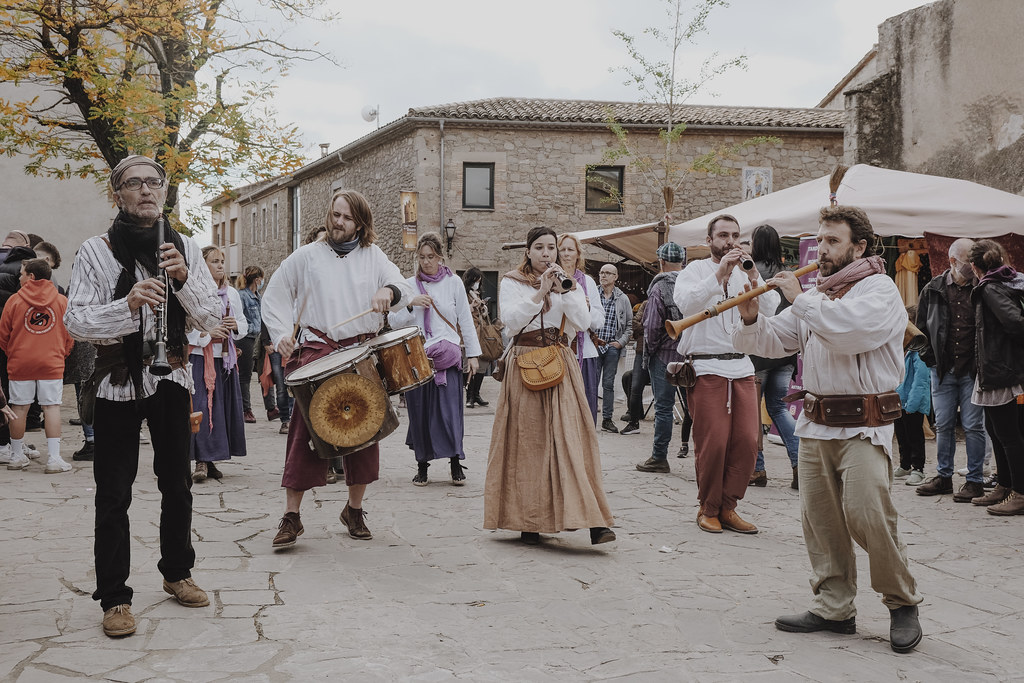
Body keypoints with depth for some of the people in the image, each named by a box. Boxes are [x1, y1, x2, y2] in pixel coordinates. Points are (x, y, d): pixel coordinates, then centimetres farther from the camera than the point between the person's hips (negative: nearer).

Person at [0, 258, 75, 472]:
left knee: (19, 408, 8)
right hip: (52, 363, 0)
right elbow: (69, 335, 9)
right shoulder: (62, 301, 3)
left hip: (20, 363, 0)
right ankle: (54, 458, -4)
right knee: (52, 407, 0)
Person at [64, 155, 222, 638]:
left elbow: (212, 318, 1)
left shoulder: (184, 249, 5)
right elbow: (75, 323, -11)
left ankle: (177, 572, 31)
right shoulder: (96, 251, -5)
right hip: (118, 381, -3)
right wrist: (128, 304, -27)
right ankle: (114, 598, 7)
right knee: (114, 492, -1)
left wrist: (184, 278, -16)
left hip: (170, 376, 3)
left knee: (176, 483, 14)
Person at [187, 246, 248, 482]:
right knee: (201, 407, -10)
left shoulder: (232, 293, 14)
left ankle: (211, 460, 14)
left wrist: (235, 326, -2)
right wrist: (207, 332, -18)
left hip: (225, 359, 6)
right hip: (200, 358, -6)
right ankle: (201, 461, -7)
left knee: (224, 407, 5)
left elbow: (244, 325, 19)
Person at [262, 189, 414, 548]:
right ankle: (291, 515, -4)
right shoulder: (306, 256, 9)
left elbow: (404, 289, -1)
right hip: (318, 351, -2)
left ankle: (354, 509, 22)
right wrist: (281, 334, -3)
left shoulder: (373, 256, 11)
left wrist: (389, 291, -25)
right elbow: (274, 298, 13)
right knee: (307, 430, -9)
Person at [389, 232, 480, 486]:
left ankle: (455, 463, -2)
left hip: (447, 355, -1)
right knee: (419, 410, 2)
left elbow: (465, 320, 10)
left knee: (450, 408, -8)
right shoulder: (409, 285, 8)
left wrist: (473, 353, 7)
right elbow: (393, 320, 4)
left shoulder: (453, 282, 7)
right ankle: (422, 464, 11)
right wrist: (411, 305, -12)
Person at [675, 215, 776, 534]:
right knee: (713, 443, -7)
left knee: (747, 441, -3)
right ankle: (708, 508, 10)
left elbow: (770, 308, 0)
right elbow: (686, 304, -16)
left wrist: (754, 277, -14)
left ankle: (728, 507, 10)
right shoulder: (696, 270, 5)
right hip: (706, 368, -4)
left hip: (742, 367, 4)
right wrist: (719, 274, -21)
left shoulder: (747, 273, 15)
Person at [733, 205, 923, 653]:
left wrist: (800, 298, -17)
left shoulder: (879, 289, -5)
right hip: (816, 424, 7)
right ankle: (833, 608, 16)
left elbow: (850, 329, -25)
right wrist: (752, 319, -5)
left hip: (864, 426, -7)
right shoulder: (815, 294, 17)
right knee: (819, 518, 6)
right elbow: (772, 343, 16)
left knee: (868, 515, -14)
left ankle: (903, 604, 5)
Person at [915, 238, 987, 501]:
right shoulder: (933, 289, 4)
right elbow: (921, 327, 13)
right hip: (943, 370, 3)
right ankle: (943, 477, 20)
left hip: (972, 371, -3)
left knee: (973, 426, -1)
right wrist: (929, 357, 5)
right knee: (943, 425, 9)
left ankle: (975, 481, 7)